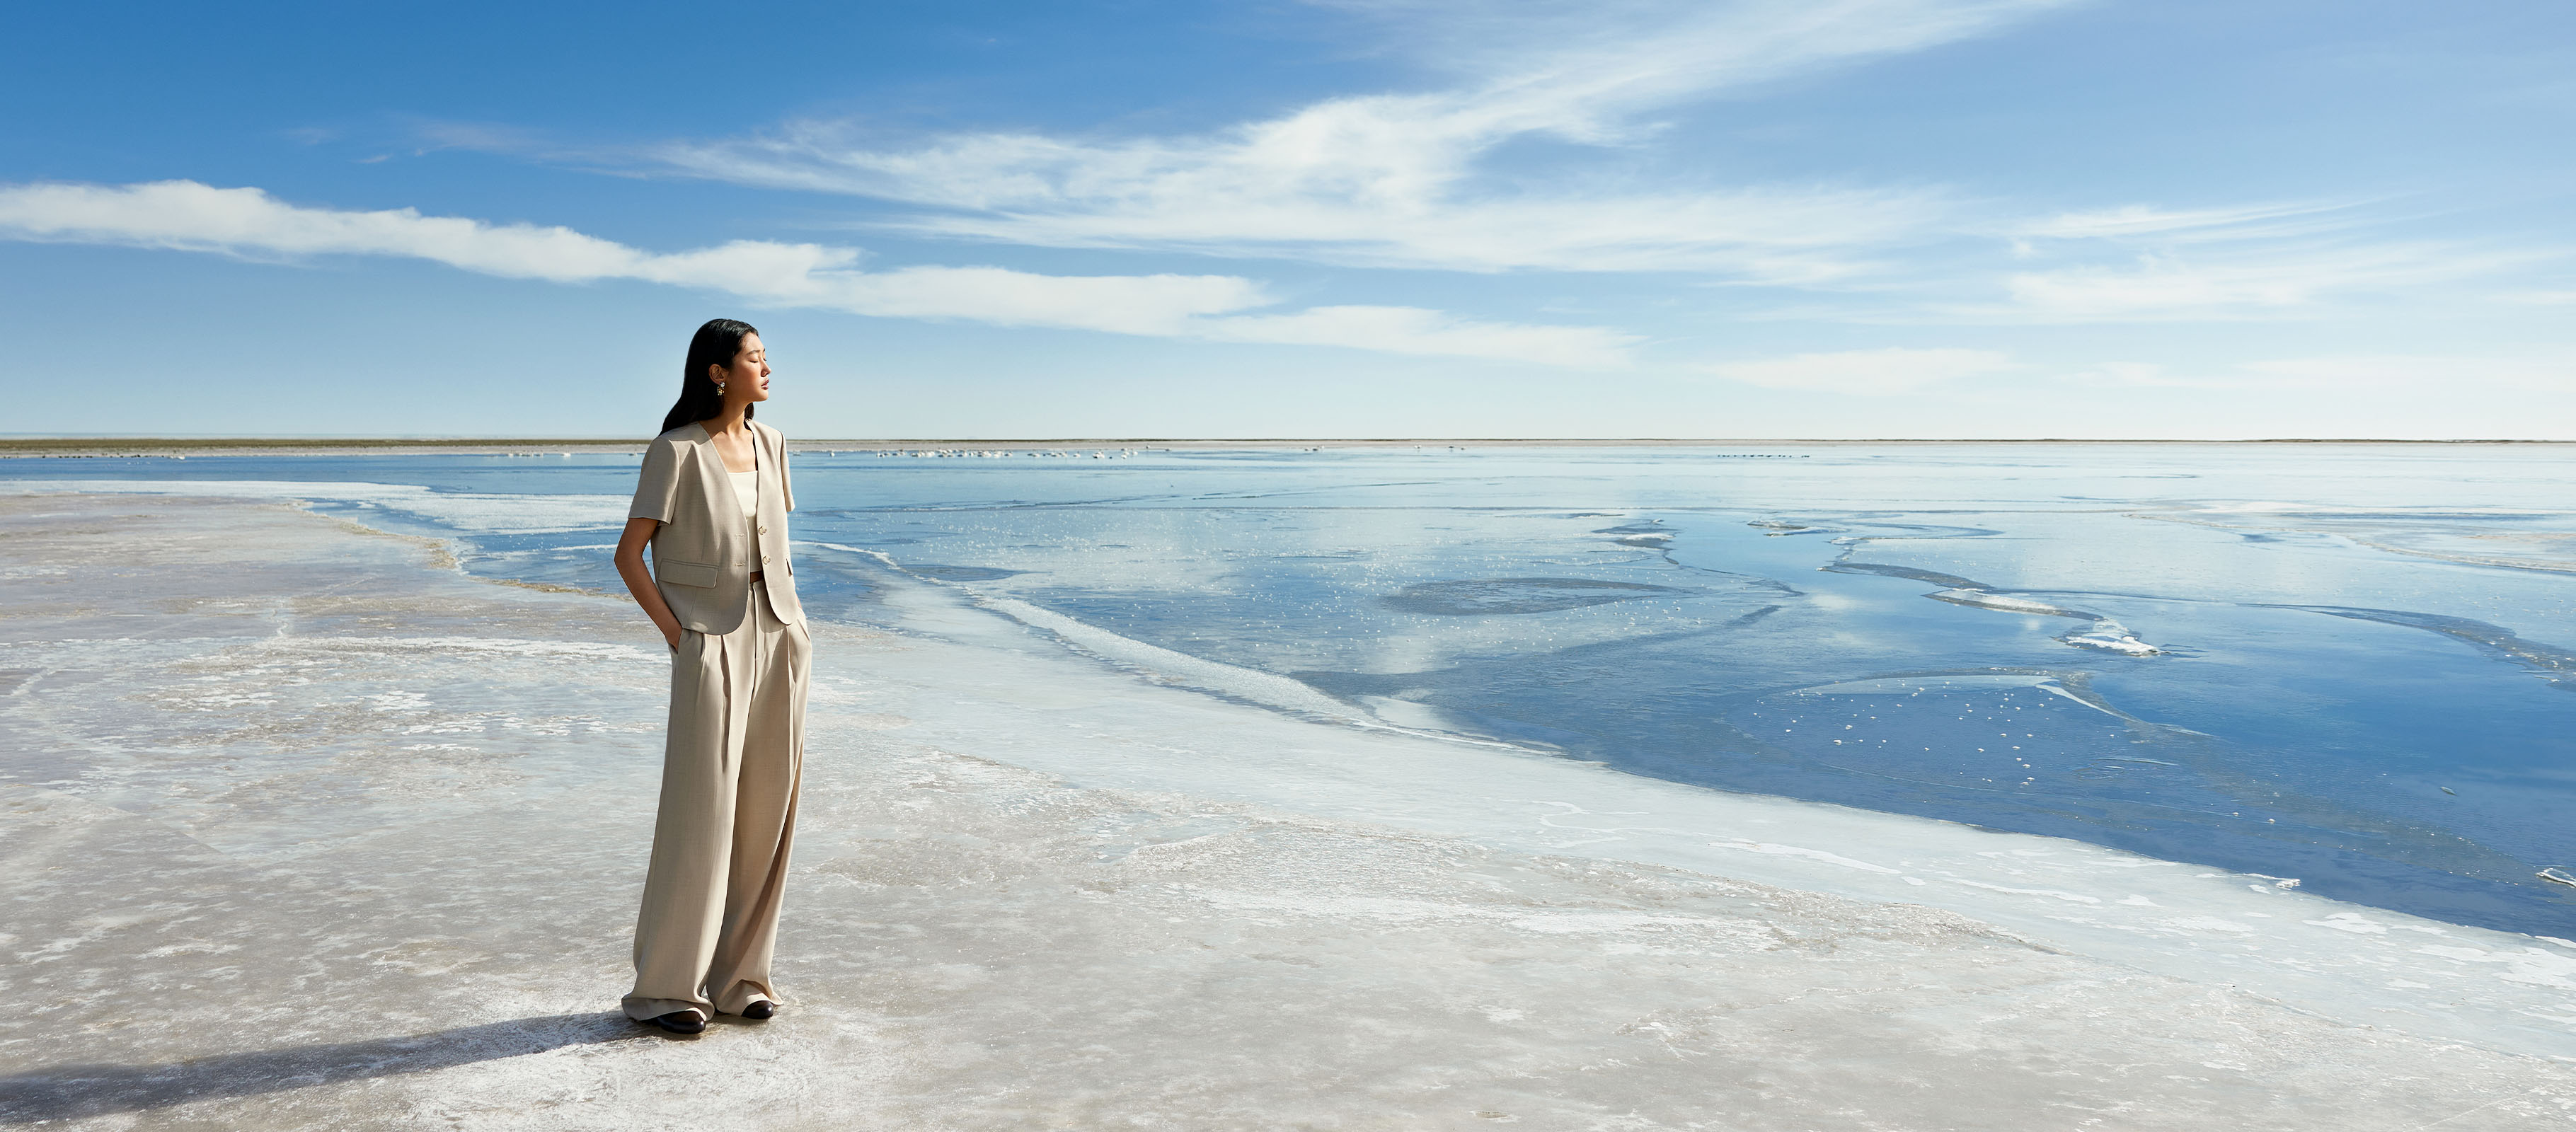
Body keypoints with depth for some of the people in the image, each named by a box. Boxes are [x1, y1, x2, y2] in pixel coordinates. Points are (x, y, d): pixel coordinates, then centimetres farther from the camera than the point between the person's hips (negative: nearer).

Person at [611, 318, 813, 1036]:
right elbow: (629, 555, -7)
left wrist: (793, 624, 10)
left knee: (766, 811, 8)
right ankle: (666, 985, 10)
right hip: (713, 645, -6)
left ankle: (740, 975, 19)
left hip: (779, 636, 6)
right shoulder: (677, 451, -8)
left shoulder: (769, 445, 11)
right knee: (700, 813, -3)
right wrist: (677, 636, -11)